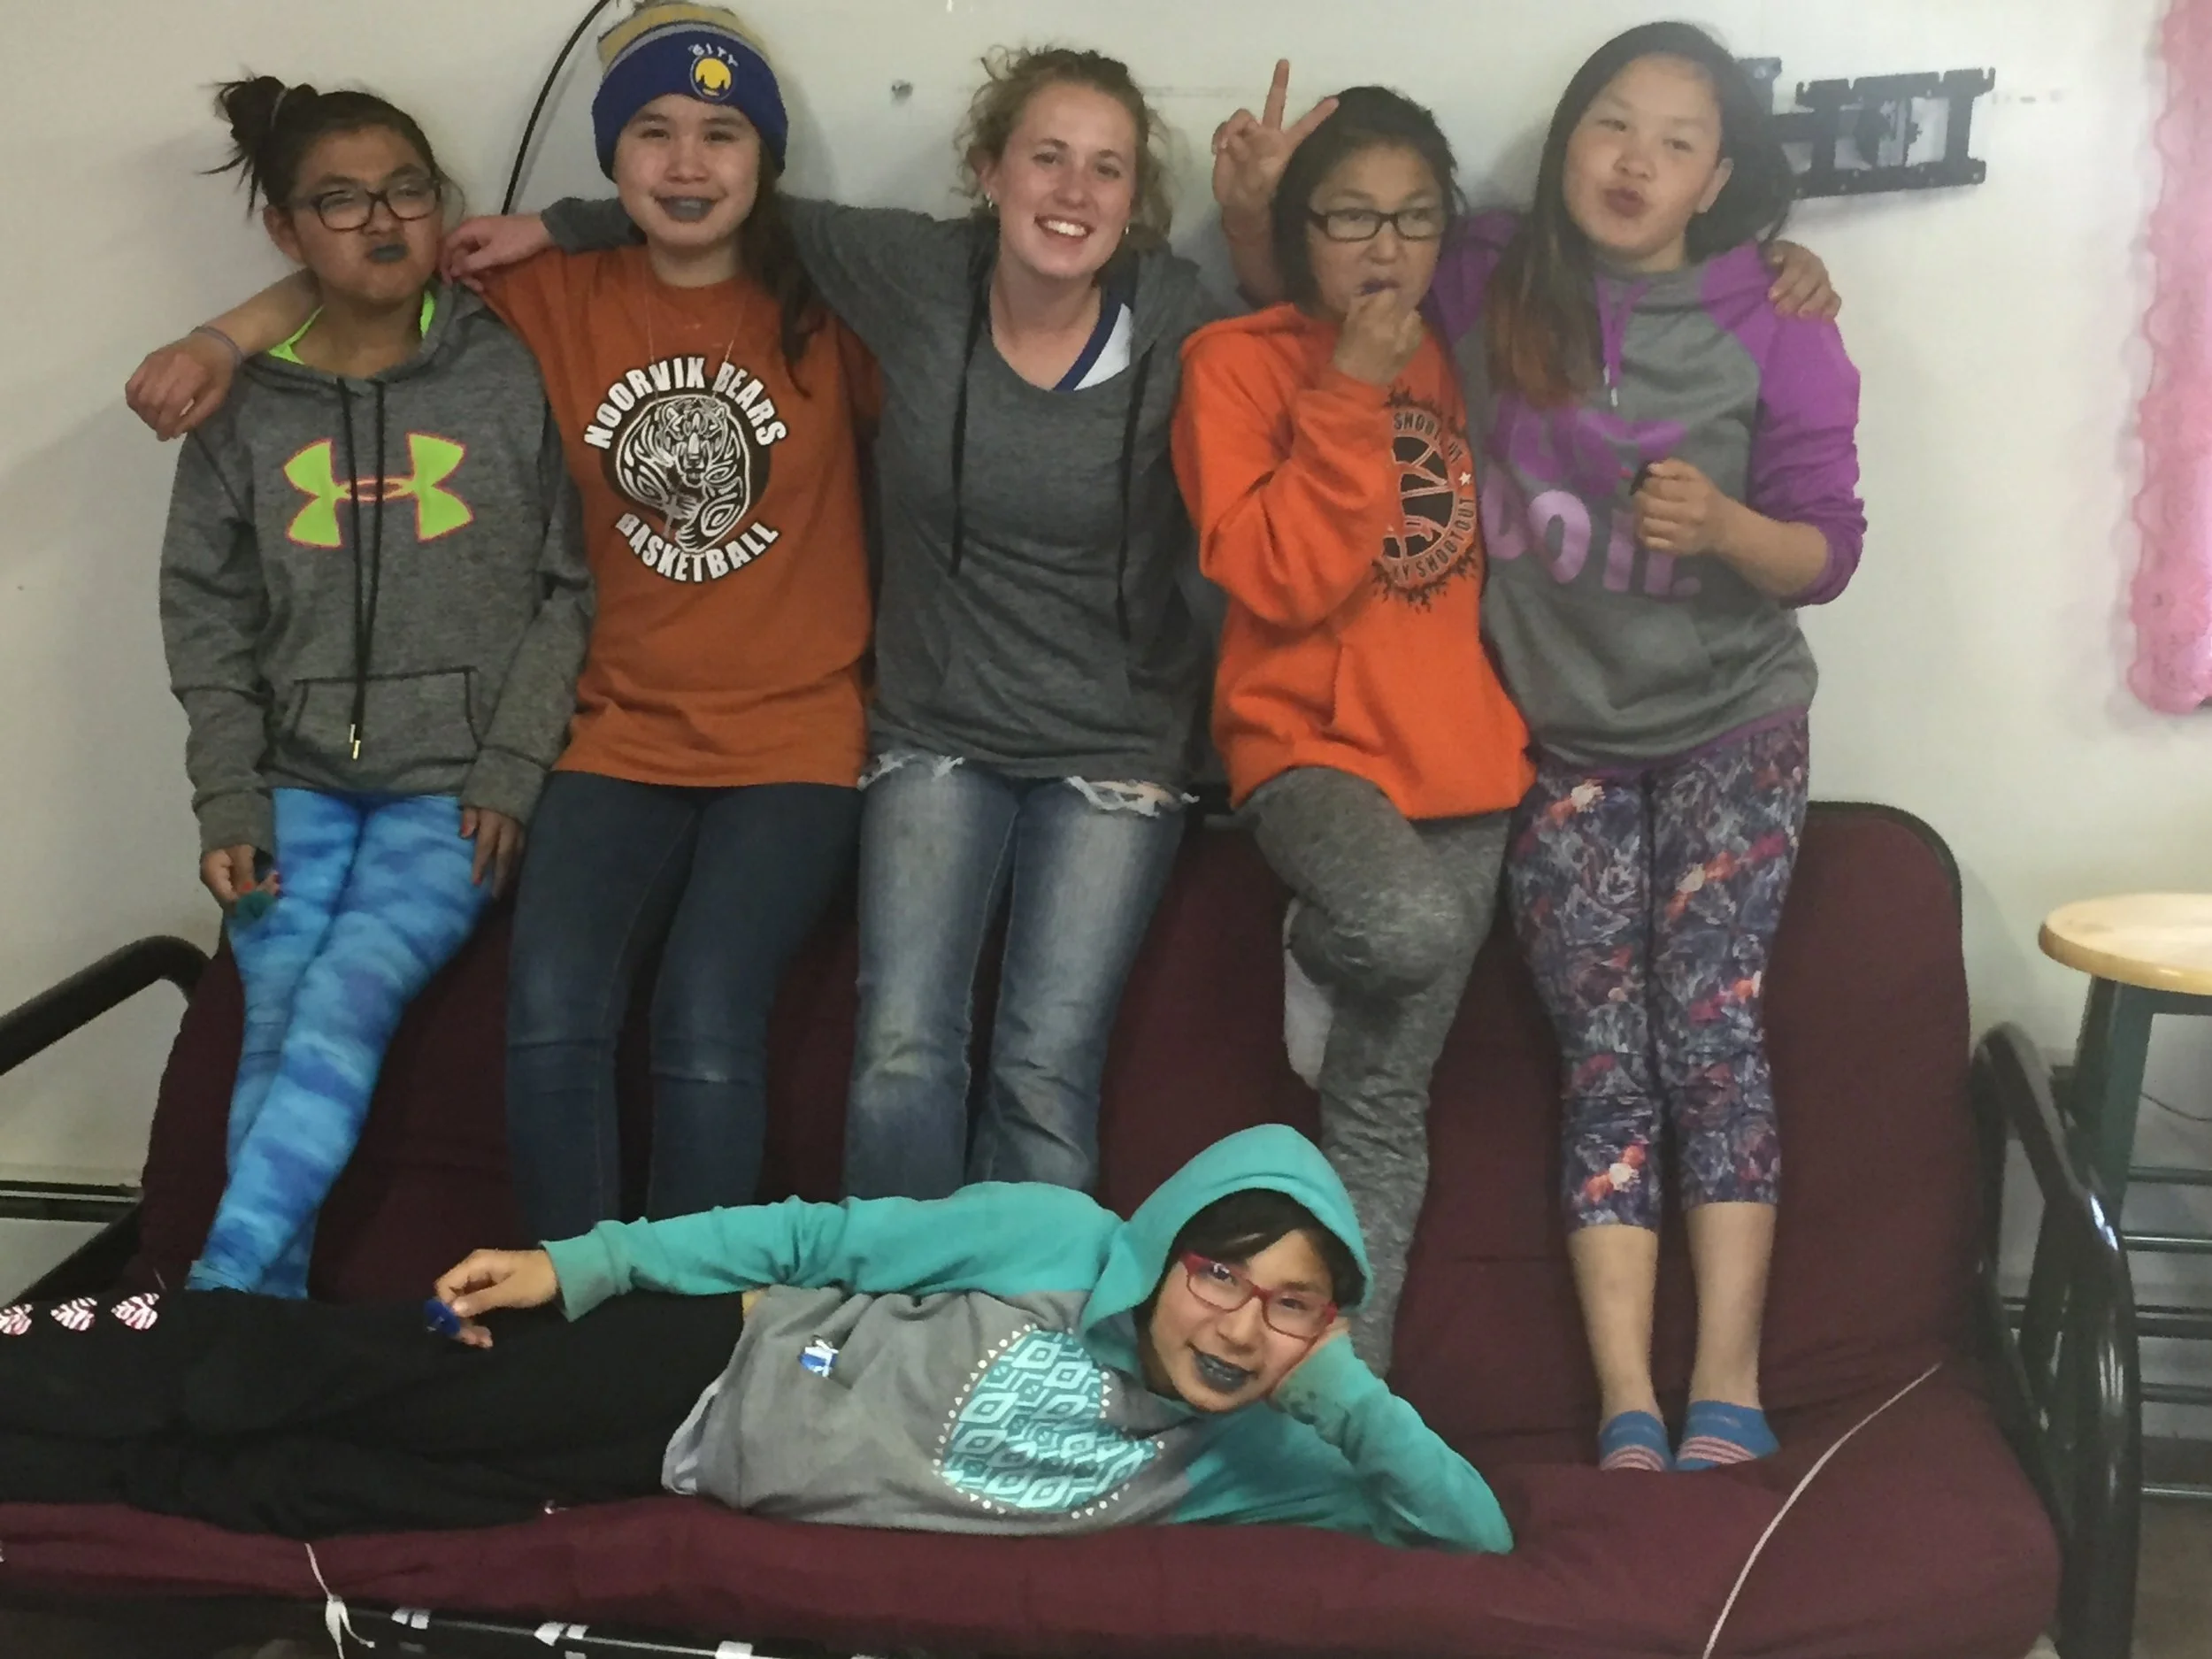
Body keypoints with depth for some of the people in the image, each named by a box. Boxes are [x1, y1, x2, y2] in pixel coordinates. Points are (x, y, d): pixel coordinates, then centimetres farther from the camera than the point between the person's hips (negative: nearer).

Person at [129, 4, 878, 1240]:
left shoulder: (826, 304, 1)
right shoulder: (562, 304, 9)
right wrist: (217, 341, 8)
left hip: (793, 743, -2)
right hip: (625, 737, 2)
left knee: (707, 1030, -25)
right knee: (551, 1015, -23)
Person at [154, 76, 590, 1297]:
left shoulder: (510, 376, 0)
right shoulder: (243, 408, 7)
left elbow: (571, 588, -1)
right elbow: (206, 614, 9)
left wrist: (511, 771, -8)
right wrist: (228, 800, 1)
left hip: (455, 787, -2)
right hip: (297, 781, 3)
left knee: (344, 1001, -21)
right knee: (279, 1026, -14)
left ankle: (216, 1290, -17)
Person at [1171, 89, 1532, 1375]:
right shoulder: (1239, 360, -2)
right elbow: (1280, 579, -14)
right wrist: (1352, 395, -17)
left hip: (1465, 750, 4)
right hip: (1310, 740, -4)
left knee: (1384, 1108, 4)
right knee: (1413, 929, -35)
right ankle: (1323, 948, 3)